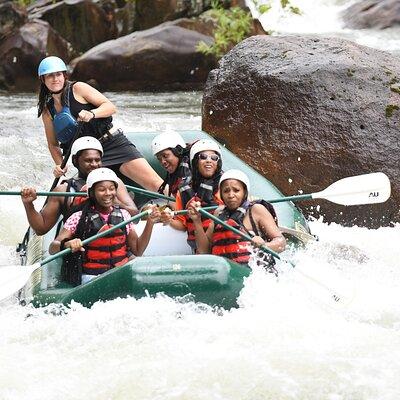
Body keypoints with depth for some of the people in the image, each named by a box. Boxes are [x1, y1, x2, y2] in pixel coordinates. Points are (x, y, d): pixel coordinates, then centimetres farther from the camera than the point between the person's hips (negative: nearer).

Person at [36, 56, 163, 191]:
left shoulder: (78, 88, -1)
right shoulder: (47, 111, 10)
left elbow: (110, 107, -6)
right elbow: (53, 144, 17)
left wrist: (91, 114, -25)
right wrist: (60, 165, -1)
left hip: (113, 143, -3)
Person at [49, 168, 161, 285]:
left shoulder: (123, 215, 11)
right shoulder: (79, 218, -1)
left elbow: (137, 250, 14)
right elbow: (52, 249, -5)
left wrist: (150, 223, 4)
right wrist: (67, 244, -28)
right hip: (92, 278, -4)